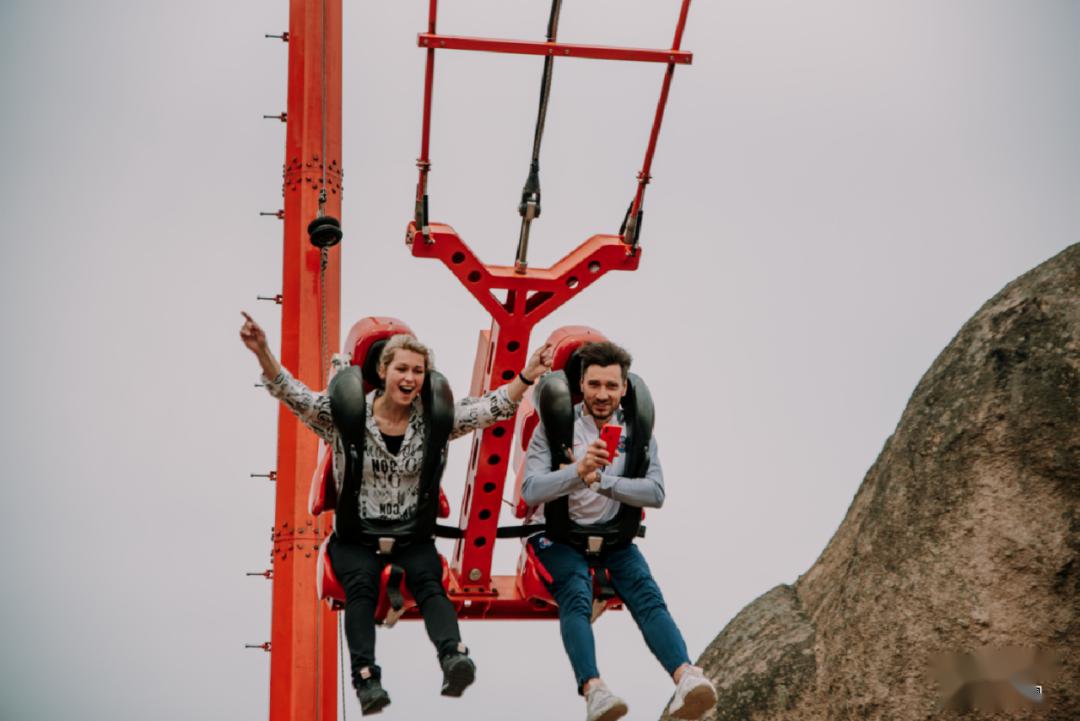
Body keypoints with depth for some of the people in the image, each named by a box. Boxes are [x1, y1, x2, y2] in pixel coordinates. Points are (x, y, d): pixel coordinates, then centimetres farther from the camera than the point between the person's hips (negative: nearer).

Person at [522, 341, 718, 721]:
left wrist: (601, 480, -27)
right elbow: (530, 490, -23)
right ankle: (593, 689, -48)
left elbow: (656, 493, -14)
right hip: (559, 533, -2)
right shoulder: (554, 426, -10)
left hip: (613, 533, 3)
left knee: (646, 594, -23)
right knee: (576, 597, -30)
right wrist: (578, 470, -41)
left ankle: (686, 679, -43)